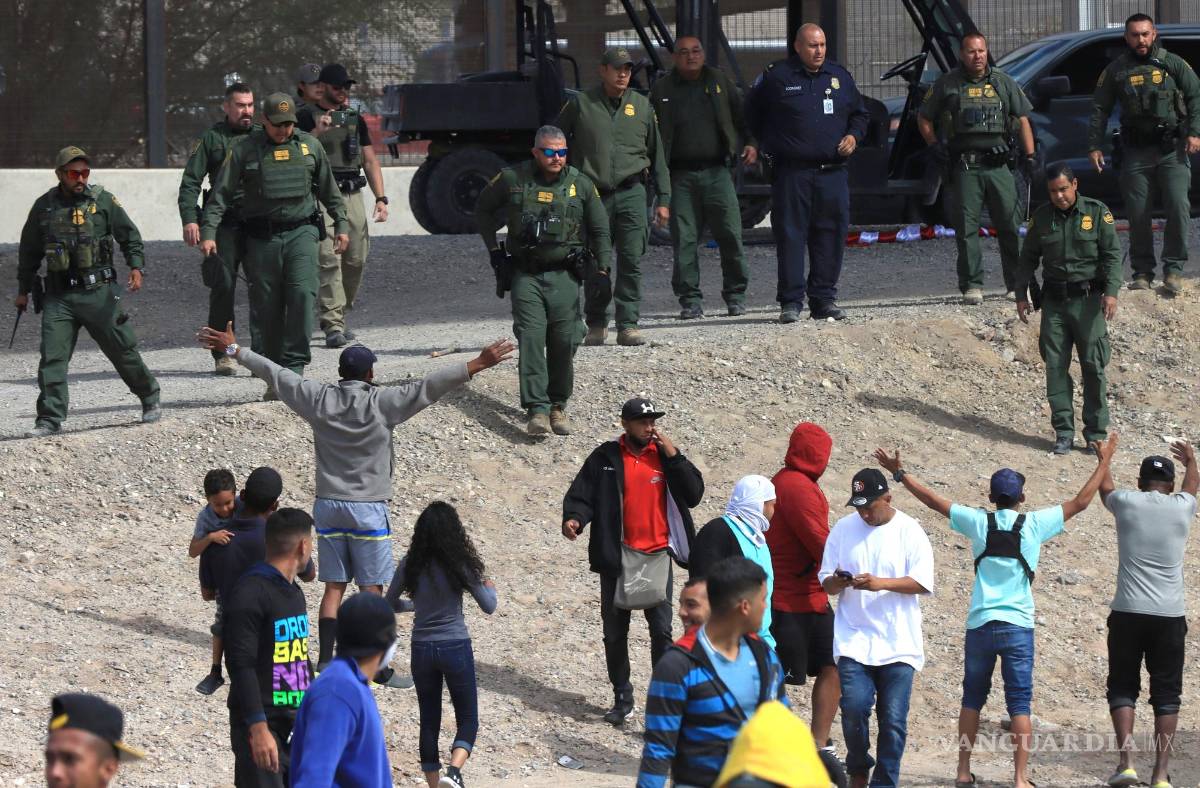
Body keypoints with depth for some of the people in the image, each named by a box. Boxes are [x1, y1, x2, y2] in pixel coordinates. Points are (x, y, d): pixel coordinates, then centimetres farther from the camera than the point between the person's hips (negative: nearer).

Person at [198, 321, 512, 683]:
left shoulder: (319, 399, -2)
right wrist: (478, 365, -19)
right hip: (368, 508, -4)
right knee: (372, 590, 1)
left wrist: (234, 349, 16)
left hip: (328, 505, 4)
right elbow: (429, 386, -17)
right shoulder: (383, 403, -12)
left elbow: (275, 373, 6)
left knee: (334, 587, 10)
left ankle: (325, 661, 7)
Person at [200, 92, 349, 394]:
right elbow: (221, 193, -1)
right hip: (261, 238, -1)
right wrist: (208, 232, -10)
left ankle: (294, 366, -12)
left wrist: (341, 224, 19)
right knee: (266, 307, 0)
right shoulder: (244, 150, 2)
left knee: (302, 294, -17)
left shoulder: (309, 146, 10)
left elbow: (329, 189, 20)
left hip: (300, 233, 1)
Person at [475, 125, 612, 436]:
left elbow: (600, 231, 13)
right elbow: (483, 210, 18)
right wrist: (494, 250, 11)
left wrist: (602, 269, 1)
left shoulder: (581, 185, 4)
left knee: (564, 341, -3)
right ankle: (537, 410, -20)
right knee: (531, 337, -14)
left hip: (565, 275, 1)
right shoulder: (512, 180, 1)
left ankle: (558, 405, 14)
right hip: (525, 274, -1)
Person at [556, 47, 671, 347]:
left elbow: (657, 155, 14)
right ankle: (596, 325, 16)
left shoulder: (641, 106, 9)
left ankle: (628, 325, -1)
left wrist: (663, 198, 10)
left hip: (632, 193, 1)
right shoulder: (580, 105, 3)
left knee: (631, 263, -5)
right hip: (594, 195, -1)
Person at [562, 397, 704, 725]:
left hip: (656, 554, 0)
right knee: (614, 632, 9)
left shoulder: (666, 456, 3)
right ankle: (622, 699, 21)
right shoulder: (606, 458, -1)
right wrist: (573, 519, -23)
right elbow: (582, 495, -2)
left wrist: (672, 456, -11)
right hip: (616, 558, 1)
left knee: (661, 630, -8)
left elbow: (693, 494, -3)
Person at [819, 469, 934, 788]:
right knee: (854, 708, -10)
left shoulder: (909, 531, -1)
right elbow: (826, 583, 9)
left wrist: (881, 583, -21)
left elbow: (923, 583, -8)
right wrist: (838, 582, -15)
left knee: (893, 719, -3)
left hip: (898, 644, -1)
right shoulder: (843, 529, 7)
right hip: (854, 639, 1)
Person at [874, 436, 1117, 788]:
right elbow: (1080, 502, 5)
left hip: (980, 625, 2)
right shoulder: (1034, 524, -3)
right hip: (1018, 627, -2)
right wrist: (1104, 462, 15)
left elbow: (933, 500, 8)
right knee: (1019, 703, -2)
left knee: (972, 699, 13)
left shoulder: (978, 522, 0)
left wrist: (899, 473, 18)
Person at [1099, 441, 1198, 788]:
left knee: (1123, 688, 9)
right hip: (1170, 617, 1)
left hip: (1127, 614, -1)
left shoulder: (1127, 502, 1)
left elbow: (1104, 488, 26)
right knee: (1166, 696, 7)